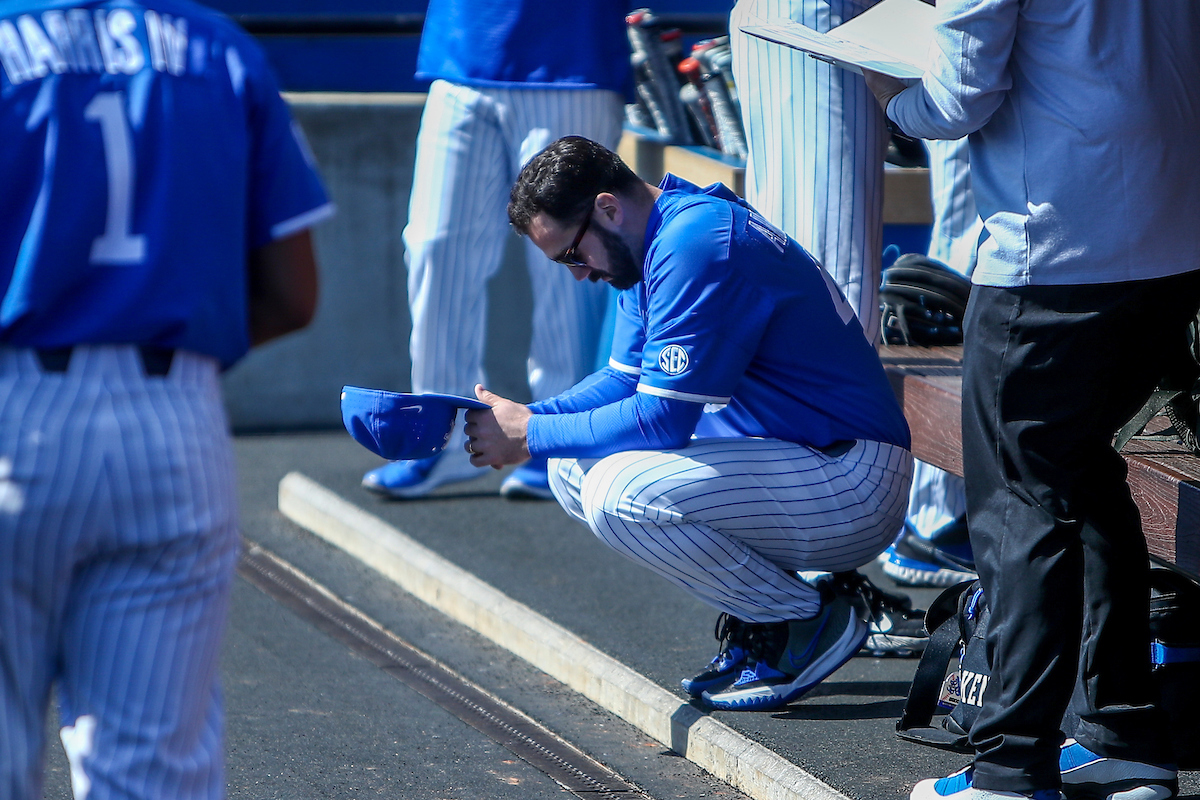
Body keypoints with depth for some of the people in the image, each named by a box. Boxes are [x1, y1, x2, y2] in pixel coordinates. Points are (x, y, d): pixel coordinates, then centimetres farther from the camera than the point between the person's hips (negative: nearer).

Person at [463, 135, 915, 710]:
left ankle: (806, 622, -8)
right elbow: (626, 380, 18)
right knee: (574, 470, 5)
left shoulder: (695, 246, -21)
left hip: (851, 489, -10)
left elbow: (661, 419, -22)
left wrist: (531, 438, -12)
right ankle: (756, 616, 8)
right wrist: (527, 416, 1)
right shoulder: (656, 242, 10)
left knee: (617, 494, -26)